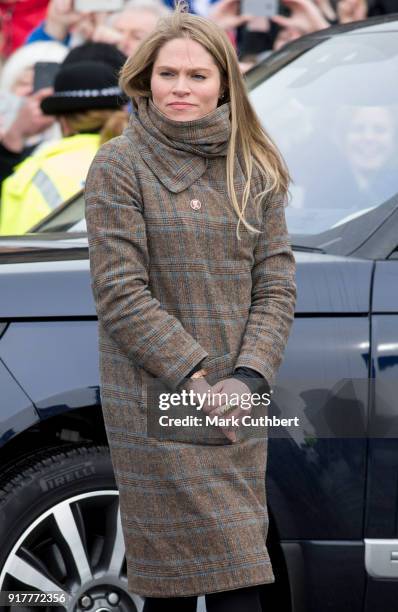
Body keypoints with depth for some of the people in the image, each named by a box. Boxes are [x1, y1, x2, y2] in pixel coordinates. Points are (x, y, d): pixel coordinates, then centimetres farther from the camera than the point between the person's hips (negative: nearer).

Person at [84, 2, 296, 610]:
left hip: (236, 405, 4)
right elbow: (120, 294, -8)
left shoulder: (255, 170, 11)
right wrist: (196, 380, -14)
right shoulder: (119, 165, -2)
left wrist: (246, 379, -8)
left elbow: (275, 285, 7)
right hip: (155, 405, -4)